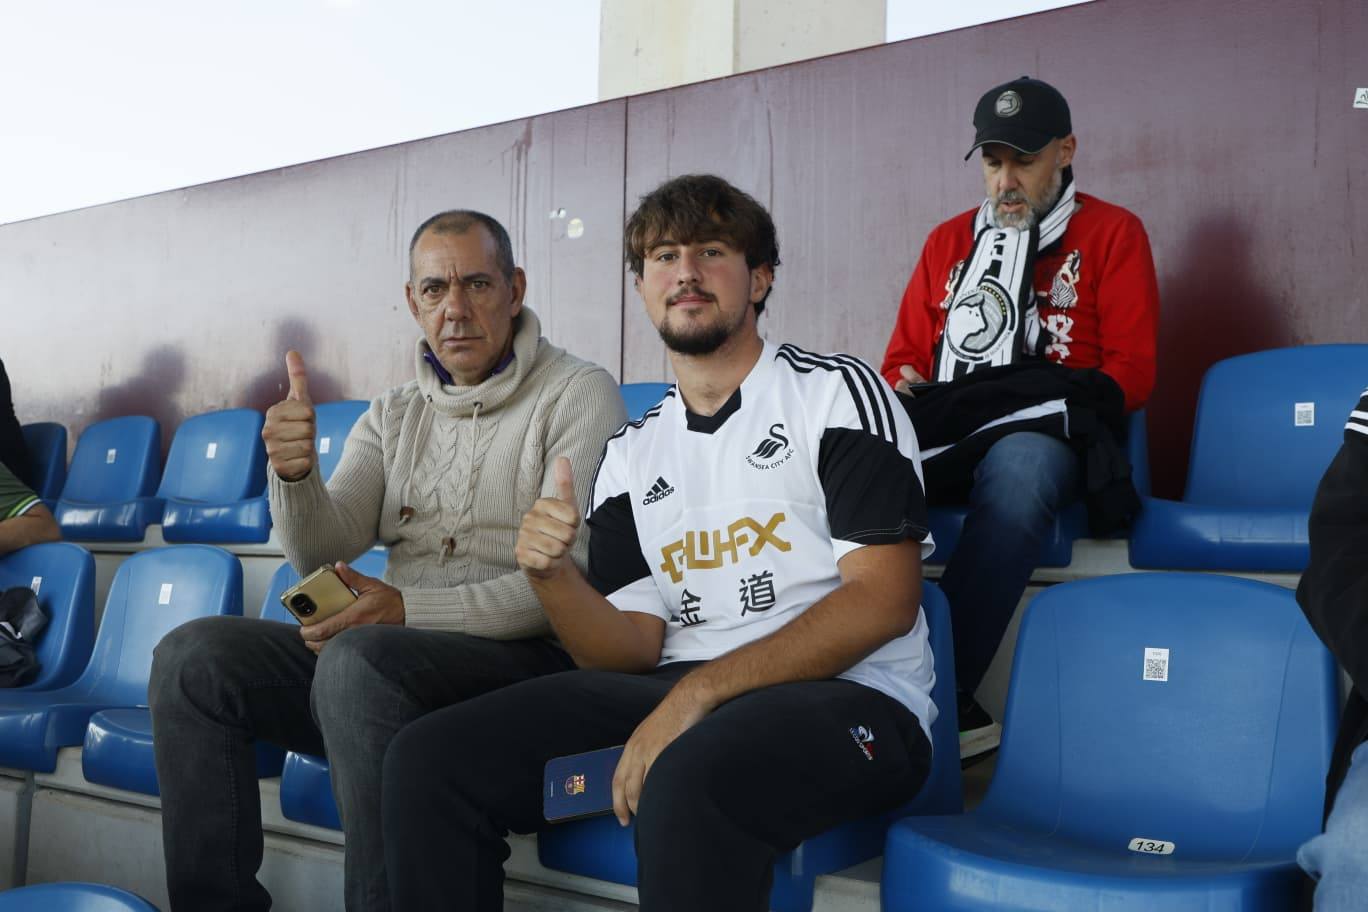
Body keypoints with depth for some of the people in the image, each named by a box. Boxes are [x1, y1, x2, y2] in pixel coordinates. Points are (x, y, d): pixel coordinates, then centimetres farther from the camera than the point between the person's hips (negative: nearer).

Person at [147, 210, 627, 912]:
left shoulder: (579, 395, -1)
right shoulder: (392, 417, 18)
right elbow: (323, 556, 5)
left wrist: (411, 610, -20)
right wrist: (295, 474, -17)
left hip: (523, 656, -6)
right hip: (390, 649, 6)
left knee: (359, 660, -34)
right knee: (193, 656, -12)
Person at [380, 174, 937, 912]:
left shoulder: (837, 392, 2)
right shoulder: (630, 454, 17)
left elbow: (883, 600, -10)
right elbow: (634, 646, 10)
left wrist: (697, 693, -17)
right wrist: (551, 575, -12)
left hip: (846, 695, -4)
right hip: (677, 698, 5)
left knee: (687, 779, -39)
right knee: (426, 761, -12)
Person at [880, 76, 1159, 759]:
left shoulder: (1112, 233, 13)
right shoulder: (949, 240, 24)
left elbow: (1131, 370, 5)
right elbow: (903, 356, 25)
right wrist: (904, 386, 1)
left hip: (1042, 431, -3)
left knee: (1020, 459, -41)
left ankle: (944, 693, -38)